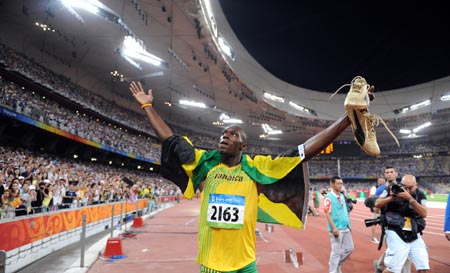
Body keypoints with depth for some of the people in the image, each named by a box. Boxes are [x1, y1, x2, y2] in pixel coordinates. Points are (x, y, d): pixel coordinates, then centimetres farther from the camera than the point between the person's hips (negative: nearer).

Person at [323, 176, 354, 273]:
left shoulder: (342, 196, 11)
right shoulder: (329, 197, -13)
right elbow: (327, 214, -17)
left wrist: (348, 225, 17)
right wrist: (334, 228, -22)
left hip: (346, 228, 8)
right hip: (337, 229, -8)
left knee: (350, 248, 14)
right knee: (336, 251, -1)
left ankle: (337, 264, 32)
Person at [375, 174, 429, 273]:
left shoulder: (420, 195, 4)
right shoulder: (393, 189, -2)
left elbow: (424, 213, -12)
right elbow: (377, 204, -5)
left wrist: (410, 198, -23)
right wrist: (392, 197, -18)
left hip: (415, 237, 4)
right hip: (396, 234, -4)